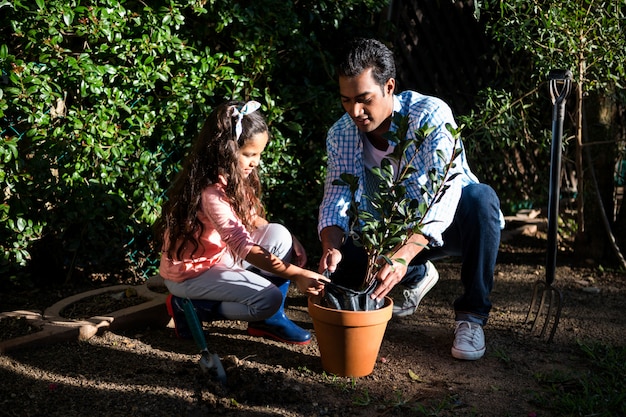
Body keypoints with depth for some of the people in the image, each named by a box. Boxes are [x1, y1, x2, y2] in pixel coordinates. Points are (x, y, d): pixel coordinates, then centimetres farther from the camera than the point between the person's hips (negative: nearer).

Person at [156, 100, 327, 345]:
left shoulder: (230, 178, -2)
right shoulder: (211, 193, -31)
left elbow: (250, 218, 6)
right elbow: (244, 247, -35)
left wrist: (287, 243, -10)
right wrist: (296, 275, -38)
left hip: (220, 255, 9)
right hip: (190, 272, -9)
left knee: (279, 235, -8)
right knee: (269, 299, -19)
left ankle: (269, 319, 3)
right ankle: (188, 307, -3)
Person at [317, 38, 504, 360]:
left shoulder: (431, 115, -28)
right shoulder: (340, 135, -12)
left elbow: (443, 196, -39)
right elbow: (335, 201, -15)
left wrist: (403, 255, -53)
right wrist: (331, 247, -39)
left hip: (445, 226, -4)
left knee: (480, 197, -37)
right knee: (338, 265, -18)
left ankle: (472, 313, -19)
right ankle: (418, 276, 14)